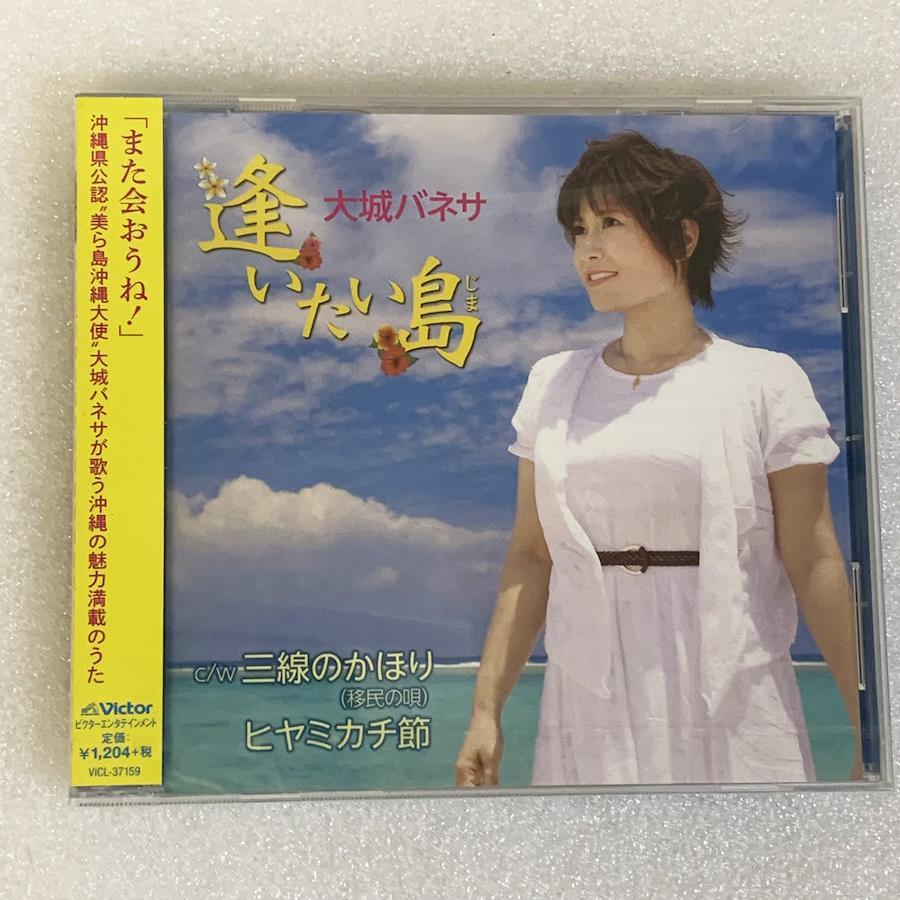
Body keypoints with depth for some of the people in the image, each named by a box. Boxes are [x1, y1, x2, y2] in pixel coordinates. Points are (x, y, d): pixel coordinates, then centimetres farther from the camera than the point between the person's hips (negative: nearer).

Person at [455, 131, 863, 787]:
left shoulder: (763, 382, -3)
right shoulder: (554, 385, 5)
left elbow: (814, 565, -5)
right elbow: (530, 556, 4)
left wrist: (870, 735, -7)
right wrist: (486, 708, 0)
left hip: (728, 707, -2)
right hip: (586, 709, 3)